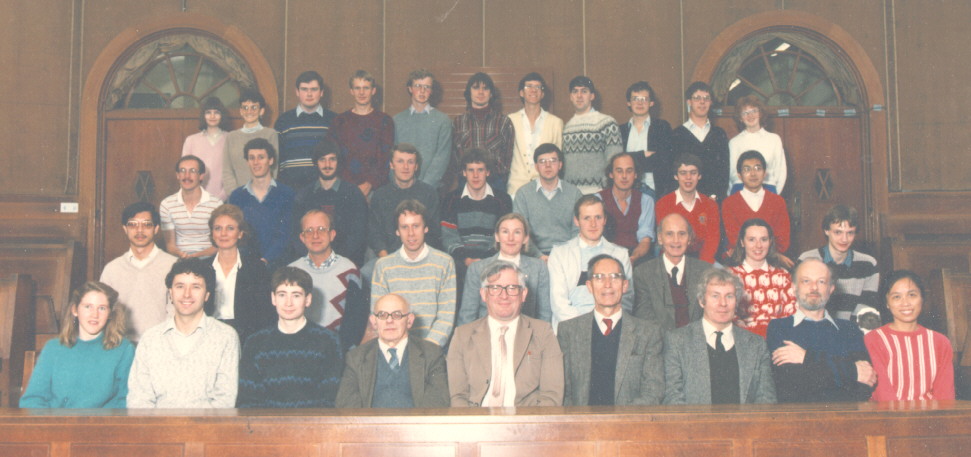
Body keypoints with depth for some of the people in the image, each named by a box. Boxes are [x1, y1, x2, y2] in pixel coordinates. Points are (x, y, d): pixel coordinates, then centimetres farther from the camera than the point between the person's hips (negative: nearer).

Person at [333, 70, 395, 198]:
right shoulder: (340, 121, 11)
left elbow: (386, 158, 0)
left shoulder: (384, 121, 7)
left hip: (376, 187, -1)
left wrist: (370, 184, -13)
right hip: (345, 187, 1)